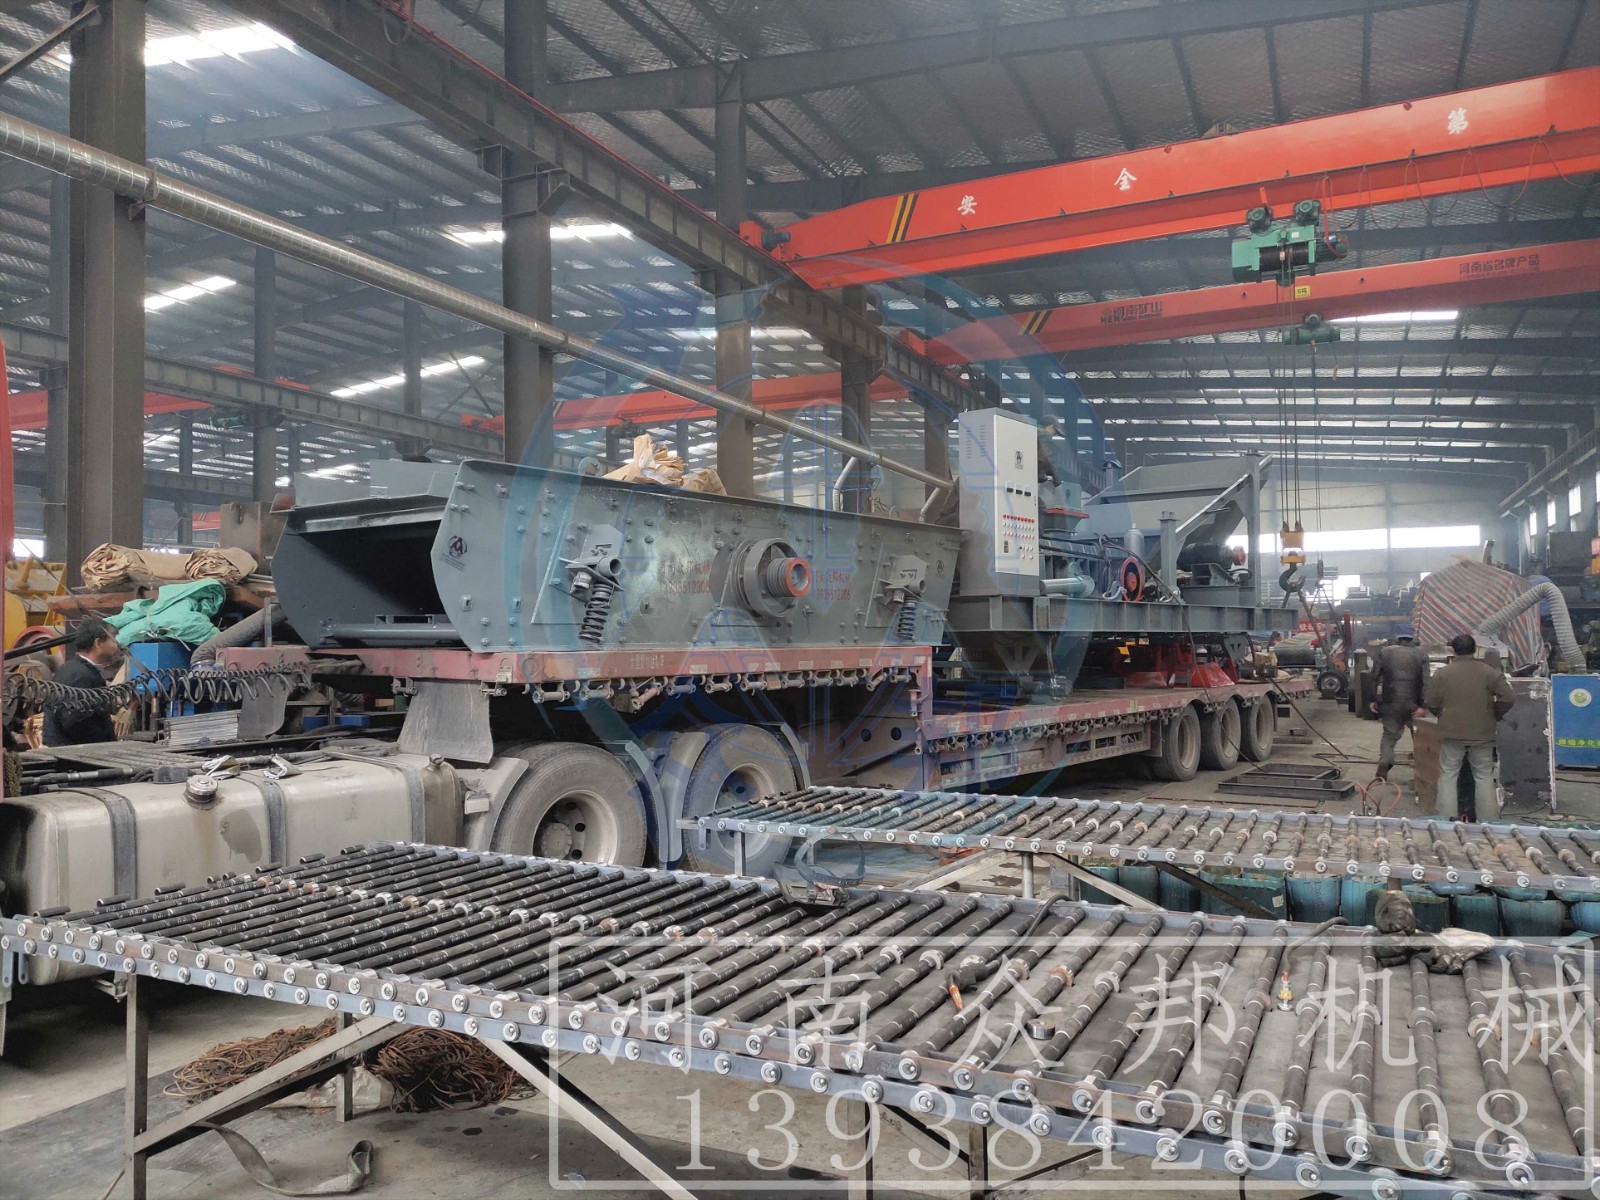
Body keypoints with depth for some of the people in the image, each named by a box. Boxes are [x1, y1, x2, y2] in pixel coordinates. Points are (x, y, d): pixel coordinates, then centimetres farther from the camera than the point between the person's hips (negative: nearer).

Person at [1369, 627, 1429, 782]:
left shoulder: (1385, 652, 1)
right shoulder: (1421, 654, -2)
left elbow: (1375, 677, 1)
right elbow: (1425, 681, -9)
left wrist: (1372, 699, 8)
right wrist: (1424, 705, -9)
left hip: (1390, 702, 1)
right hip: (1413, 703, -1)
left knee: (1389, 734, 12)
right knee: (1418, 735, 12)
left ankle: (1383, 765, -1)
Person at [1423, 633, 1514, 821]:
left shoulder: (1442, 673, -5)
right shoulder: (1489, 671, -3)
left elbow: (1430, 703, -3)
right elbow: (1508, 699, -8)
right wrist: (1494, 715, 9)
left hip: (1452, 733, -1)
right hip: (1482, 734, 1)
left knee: (1448, 776, 6)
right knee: (1484, 776, 11)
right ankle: (1488, 820, 13)